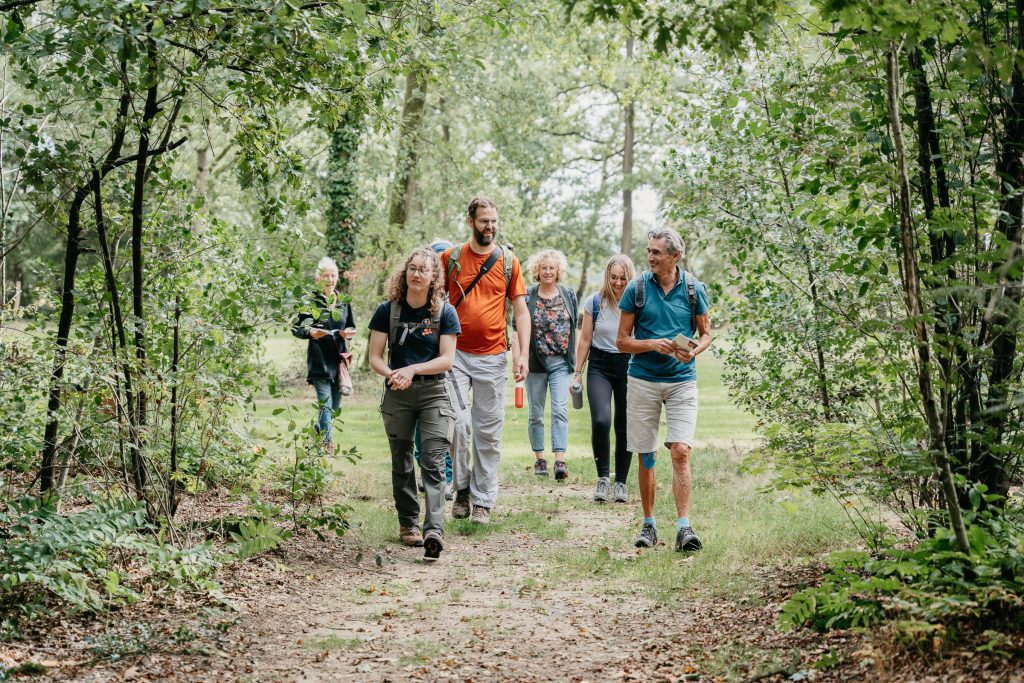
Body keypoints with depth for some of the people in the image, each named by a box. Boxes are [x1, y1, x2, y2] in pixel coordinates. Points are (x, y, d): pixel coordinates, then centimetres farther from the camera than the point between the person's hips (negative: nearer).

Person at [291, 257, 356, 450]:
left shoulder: (344, 301, 10)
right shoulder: (310, 300, -3)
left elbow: (352, 327, 18)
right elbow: (296, 328, 0)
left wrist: (348, 333, -5)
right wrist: (310, 332, -20)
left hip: (339, 358, 5)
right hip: (319, 359, -5)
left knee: (335, 406, 12)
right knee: (325, 403, -14)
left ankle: (317, 432, 34)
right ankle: (328, 442, -13)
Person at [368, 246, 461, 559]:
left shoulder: (445, 312, -3)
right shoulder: (388, 310, 1)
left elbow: (447, 359, -7)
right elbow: (375, 357, -1)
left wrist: (413, 369, -20)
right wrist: (392, 375, -21)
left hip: (435, 392, -2)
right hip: (398, 394, 2)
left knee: (433, 463, -12)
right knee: (402, 463, 11)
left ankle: (434, 530, -21)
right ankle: (408, 524, 26)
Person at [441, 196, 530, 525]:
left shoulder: (508, 261, 5)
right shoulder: (450, 257, 4)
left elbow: (521, 311, 5)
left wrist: (521, 353, -5)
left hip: (492, 357, 1)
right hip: (456, 353, -1)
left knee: (489, 432, 3)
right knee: (457, 422, -13)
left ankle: (483, 501, 11)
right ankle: (462, 488, 8)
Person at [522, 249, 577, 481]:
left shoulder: (569, 295, 6)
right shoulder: (527, 297, 0)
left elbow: (574, 328, 11)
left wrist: (574, 358, 9)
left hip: (561, 363, 0)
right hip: (536, 363, 0)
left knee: (560, 410, -12)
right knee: (536, 413, 8)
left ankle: (560, 461, -17)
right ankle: (539, 459, 19)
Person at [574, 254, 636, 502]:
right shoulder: (595, 302, -1)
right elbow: (585, 339, 6)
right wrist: (578, 373, 7)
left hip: (629, 366, 1)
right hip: (599, 366, -1)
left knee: (624, 427, 6)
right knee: (600, 421, -19)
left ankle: (621, 482, 20)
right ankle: (602, 477, -3)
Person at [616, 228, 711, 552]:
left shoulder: (694, 289, 2)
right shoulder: (636, 289, -1)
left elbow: (706, 333, 11)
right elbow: (622, 341, 2)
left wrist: (693, 351, -11)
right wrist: (654, 345, -15)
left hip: (682, 380, 0)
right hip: (643, 380, 1)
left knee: (680, 451, -13)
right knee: (646, 457, 6)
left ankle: (683, 526, -13)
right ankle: (648, 524, 18)